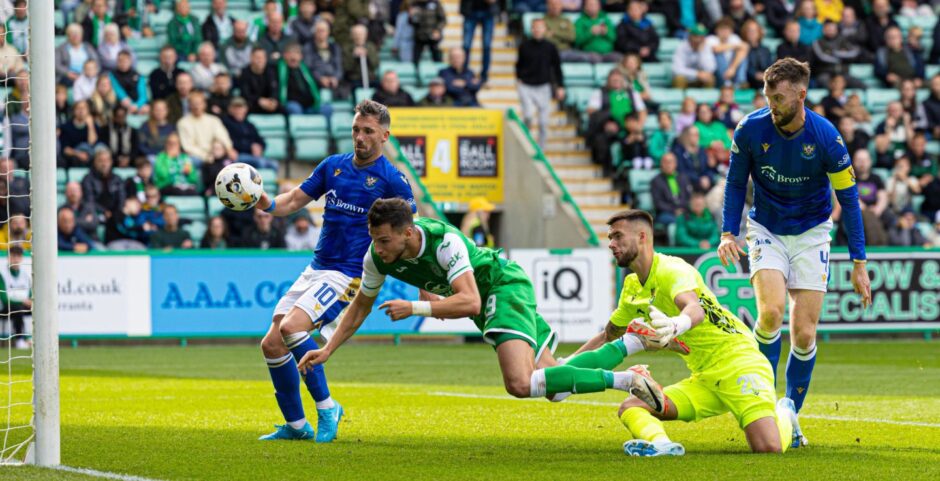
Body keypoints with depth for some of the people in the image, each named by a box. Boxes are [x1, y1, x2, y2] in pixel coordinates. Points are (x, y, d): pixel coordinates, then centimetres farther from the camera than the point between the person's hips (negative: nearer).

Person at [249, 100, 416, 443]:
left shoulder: (391, 179, -7)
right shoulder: (333, 166, 10)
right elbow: (295, 200, 13)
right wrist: (267, 203, -10)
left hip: (348, 275, -7)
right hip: (316, 269, 7)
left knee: (291, 328, -27)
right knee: (271, 345, 2)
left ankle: (326, 407, -15)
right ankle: (295, 425, 14)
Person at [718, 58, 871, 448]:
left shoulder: (825, 137, -18)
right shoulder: (751, 129, -15)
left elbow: (848, 197, -9)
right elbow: (735, 182, 2)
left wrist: (858, 263, -8)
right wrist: (728, 233, -9)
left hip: (811, 233, 0)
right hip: (766, 230, 0)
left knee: (804, 335, -5)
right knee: (771, 311, -25)